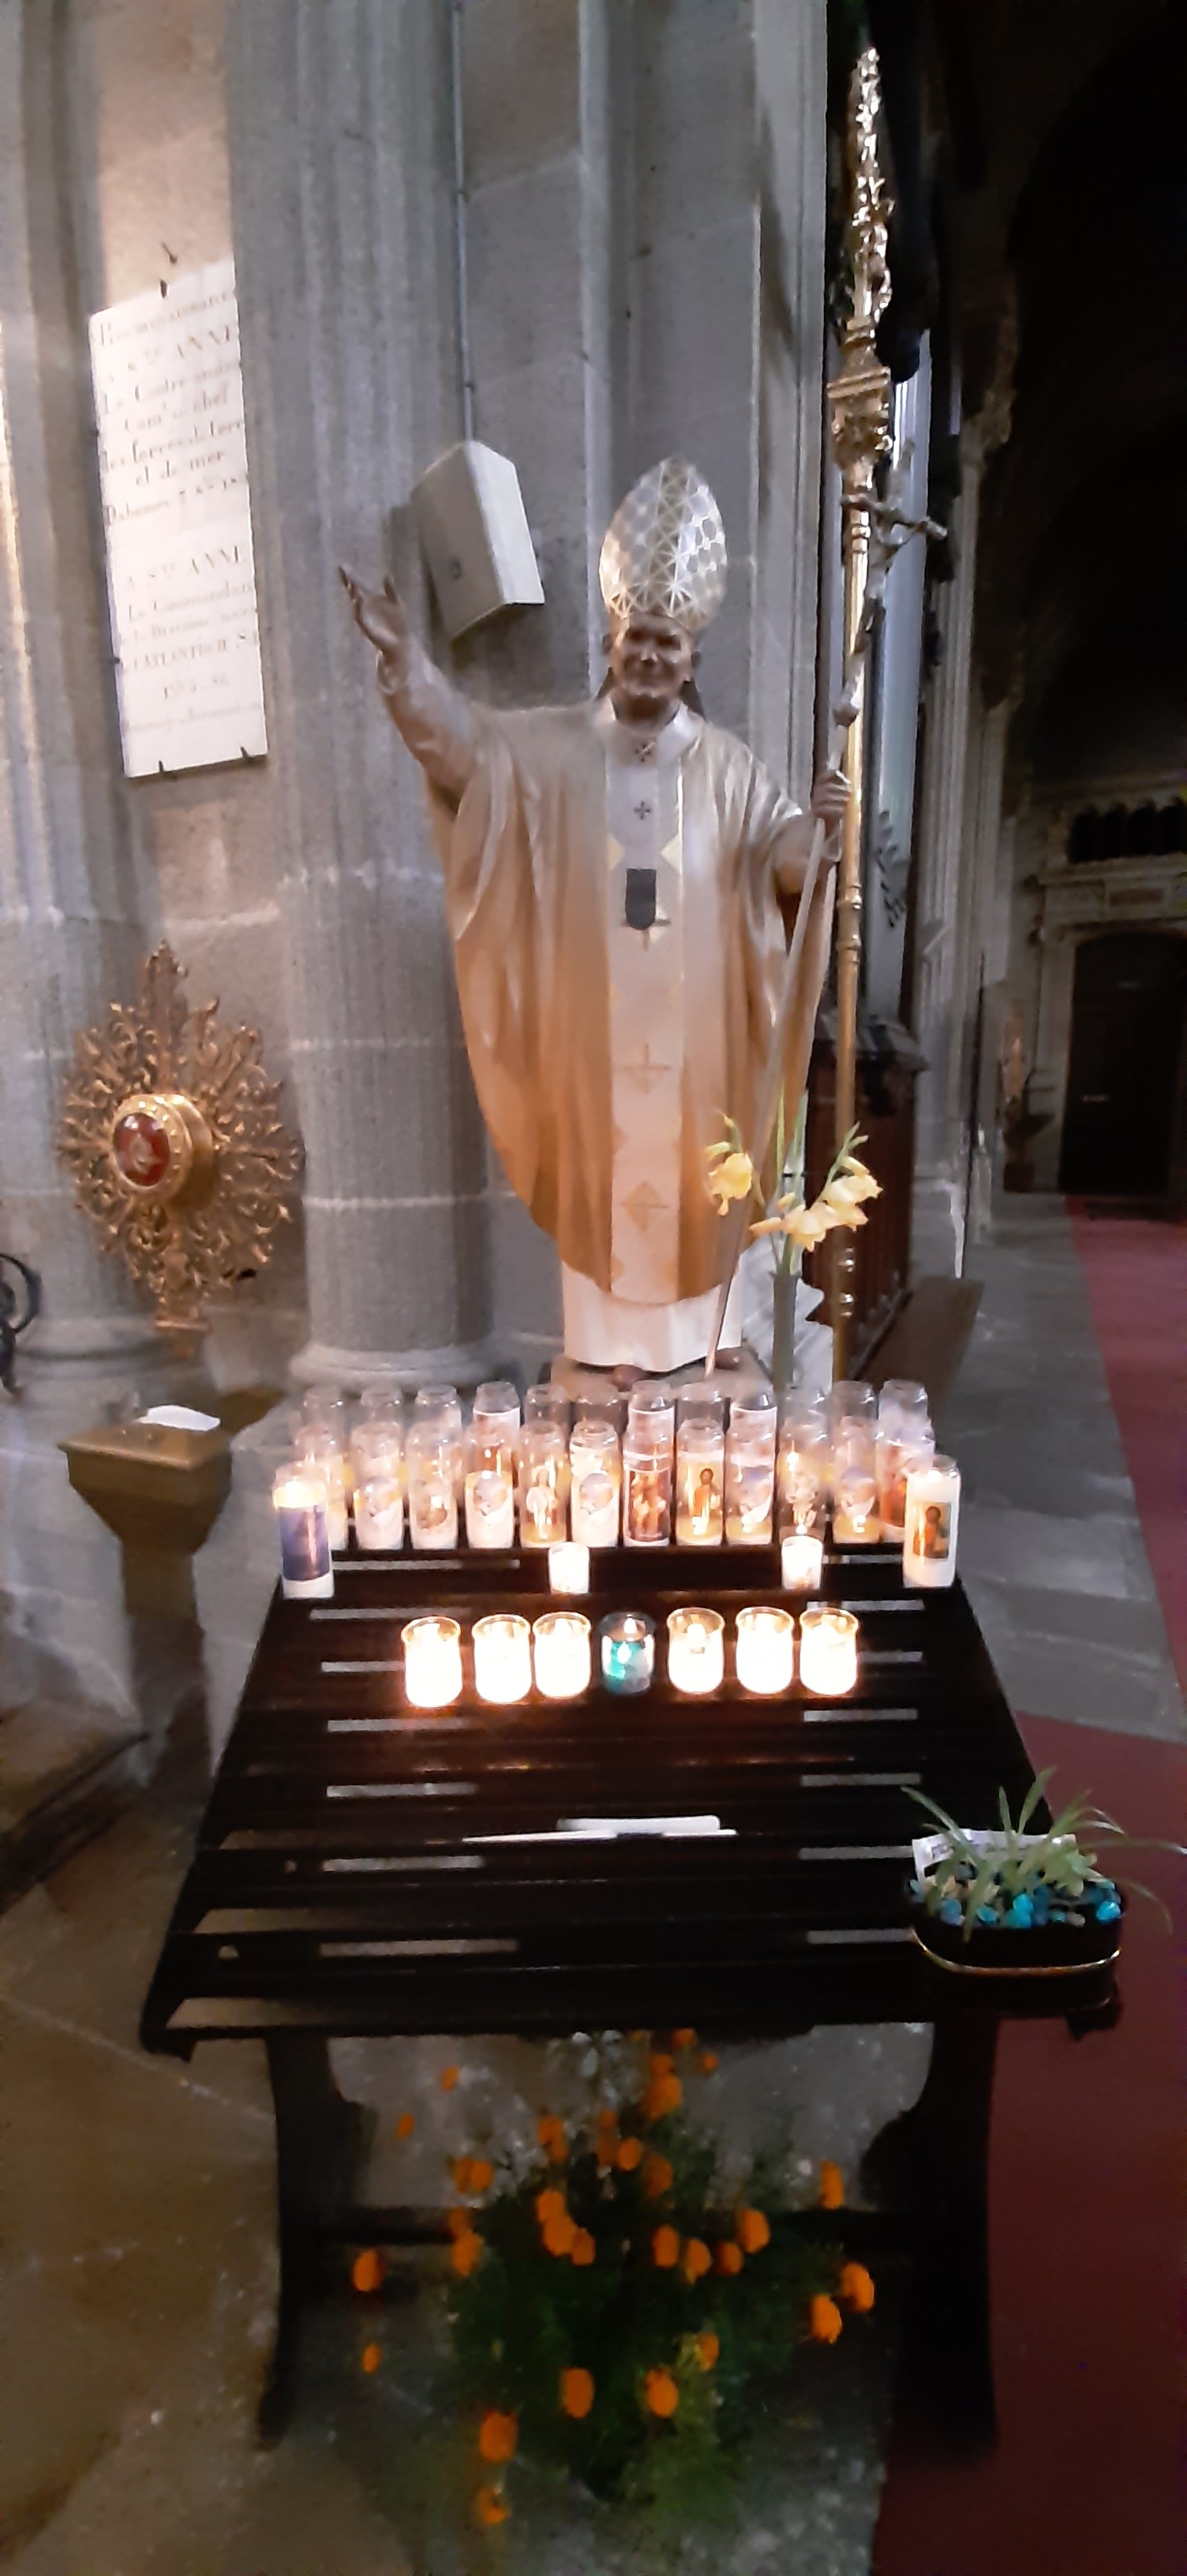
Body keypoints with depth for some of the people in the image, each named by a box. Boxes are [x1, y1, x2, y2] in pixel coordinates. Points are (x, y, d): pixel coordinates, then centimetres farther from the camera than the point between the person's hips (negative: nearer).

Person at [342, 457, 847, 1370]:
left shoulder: (727, 766, 5)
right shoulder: (551, 745, 5)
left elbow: (783, 855, 1)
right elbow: (461, 735, -5)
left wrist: (819, 826, -22)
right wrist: (404, 654, -21)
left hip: (689, 1023, 1)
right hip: (593, 1020, 0)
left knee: (685, 1169, 8)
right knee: (600, 1166, 7)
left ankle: (684, 1339, 23)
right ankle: (603, 1340, 20)